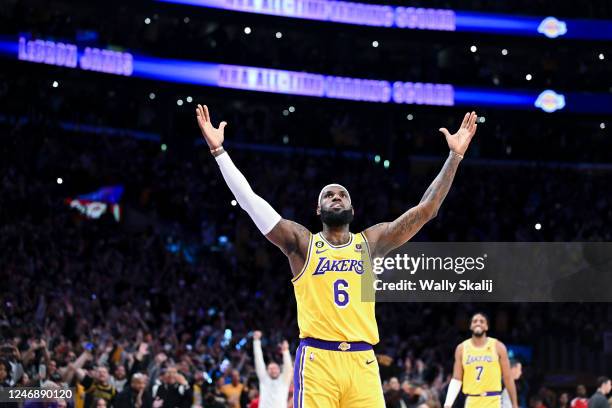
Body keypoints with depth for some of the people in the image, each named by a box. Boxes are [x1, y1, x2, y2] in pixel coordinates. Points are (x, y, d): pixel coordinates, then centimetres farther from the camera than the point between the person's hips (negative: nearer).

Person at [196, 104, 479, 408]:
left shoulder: (370, 242, 15)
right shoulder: (302, 243, 9)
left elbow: (426, 209, 12)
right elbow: (249, 200, 2)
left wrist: (455, 155, 8)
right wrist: (218, 150, -3)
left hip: (362, 361, 3)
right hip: (317, 359, -2)